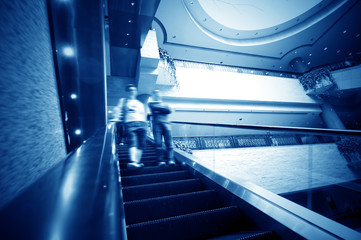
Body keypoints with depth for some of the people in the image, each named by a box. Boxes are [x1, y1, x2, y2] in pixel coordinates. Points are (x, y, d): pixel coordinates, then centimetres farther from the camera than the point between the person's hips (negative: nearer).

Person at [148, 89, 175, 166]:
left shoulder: (165, 104, 26)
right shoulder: (151, 103, 19)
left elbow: (169, 110, 5)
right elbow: (155, 108, -3)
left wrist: (159, 110, 2)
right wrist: (164, 108, 8)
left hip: (166, 123, 2)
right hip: (157, 124, -2)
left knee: (169, 142, -8)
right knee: (158, 143, -8)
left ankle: (170, 159, -10)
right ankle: (160, 160, -4)